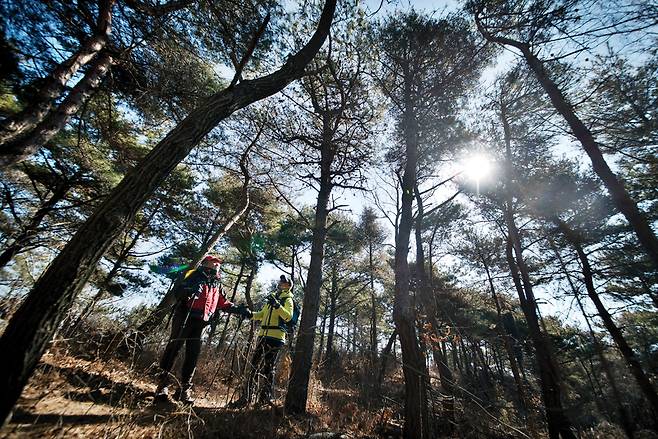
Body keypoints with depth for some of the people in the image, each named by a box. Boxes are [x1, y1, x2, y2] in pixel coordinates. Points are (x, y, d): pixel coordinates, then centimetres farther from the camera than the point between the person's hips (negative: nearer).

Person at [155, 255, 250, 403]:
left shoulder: (217, 284, 18)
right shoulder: (194, 275, 0)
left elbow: (224, 303, 18)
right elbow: (178, 290, -10)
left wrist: (238, 309, 6)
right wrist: (190, 290, -31)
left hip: (200, 322, 5)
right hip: (184, 317, -5)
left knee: (193, 354, 2)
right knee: (174, 347, -6)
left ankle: (185, 388, 9)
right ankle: (162, 385, 5)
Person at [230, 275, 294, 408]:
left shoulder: (287, 299, -1)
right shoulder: (271, 297, 21)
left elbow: (288, 316, -17)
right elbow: (262, 314, 24)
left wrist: (277, 305, -29)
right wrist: (250, 314, 6)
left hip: (276, 337, -7)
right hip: (263, 335, 7)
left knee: (268, 367, -3)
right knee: (254, 365, 9)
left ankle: (265, 397, 8)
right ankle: (246, 397, 17)